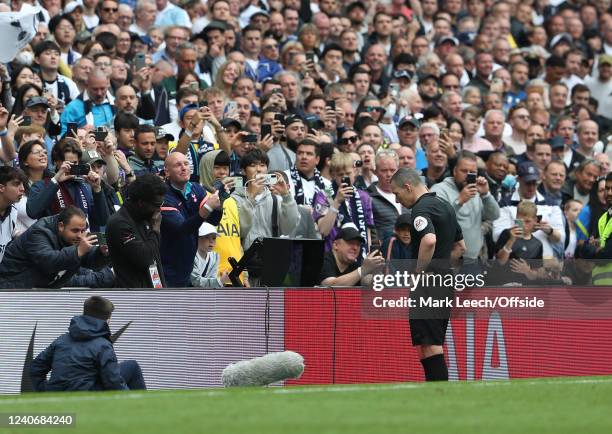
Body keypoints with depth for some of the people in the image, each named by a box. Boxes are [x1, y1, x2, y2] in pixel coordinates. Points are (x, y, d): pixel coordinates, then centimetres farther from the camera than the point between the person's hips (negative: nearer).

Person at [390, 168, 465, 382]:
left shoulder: (421, 209, -13)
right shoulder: (445, 205, 17)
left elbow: (429, 240, -32)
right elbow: (460, 246, 25)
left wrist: (419, 272, -20)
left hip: (427, 286, -10)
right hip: (445, 283, 10)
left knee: (429, 345, -10)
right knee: (435, 346, 13)